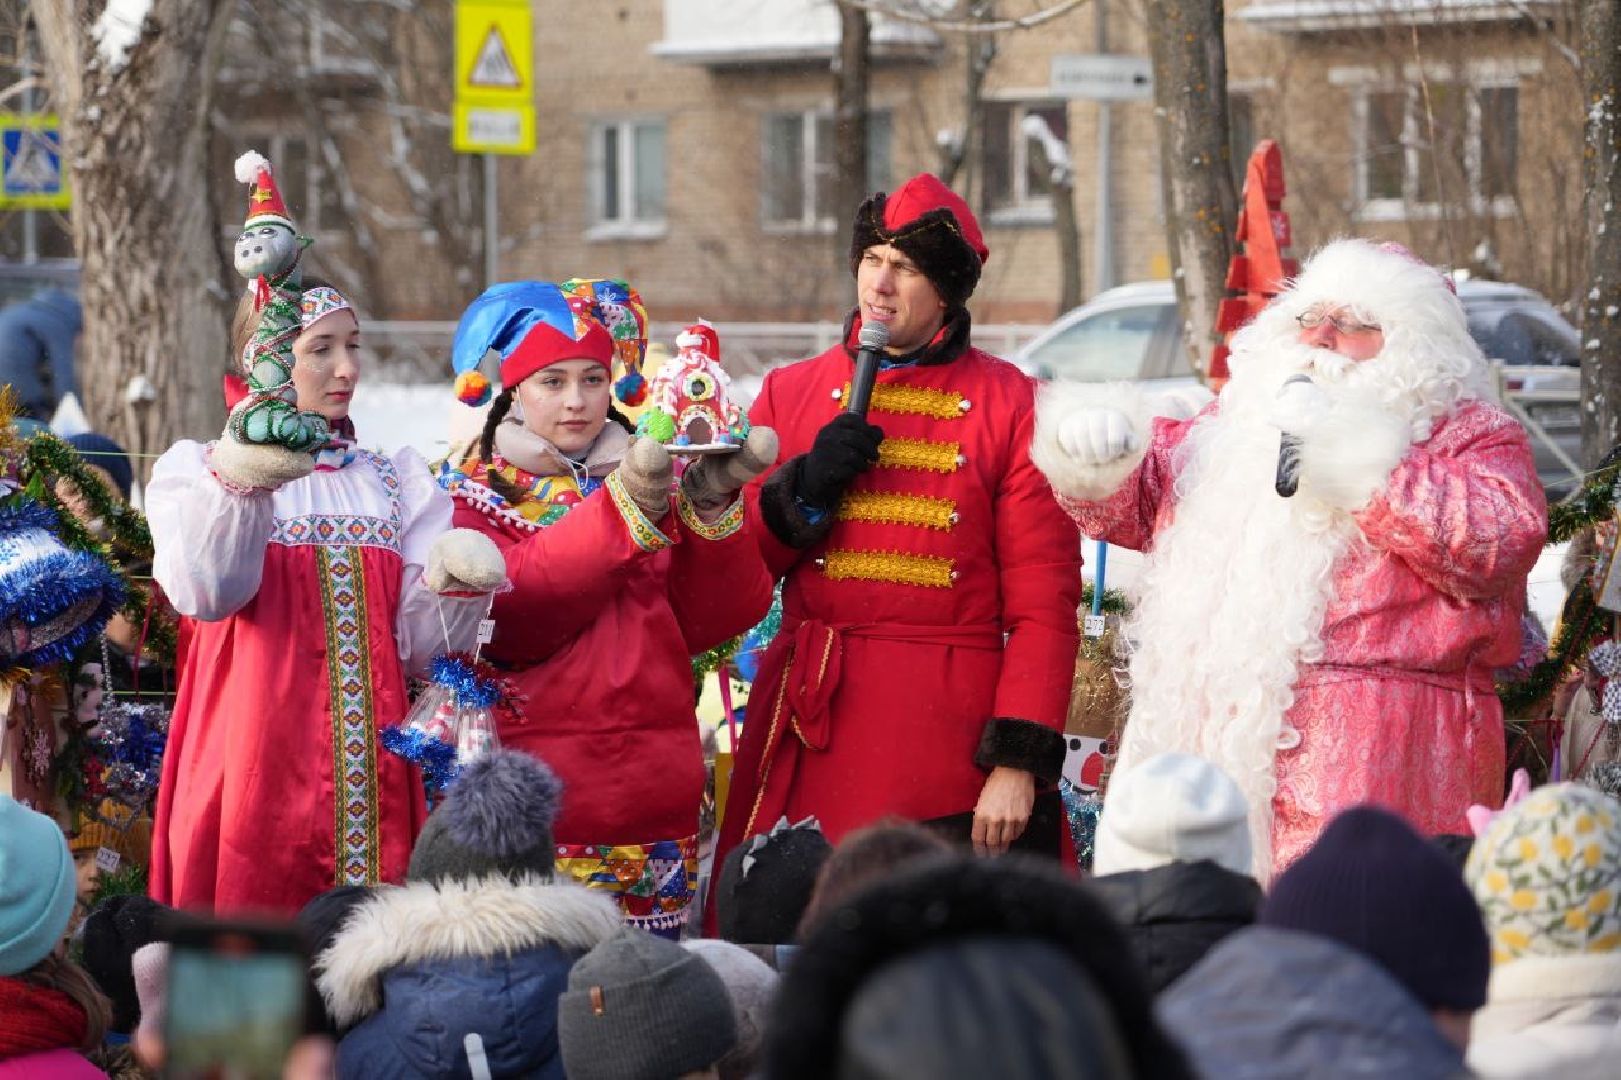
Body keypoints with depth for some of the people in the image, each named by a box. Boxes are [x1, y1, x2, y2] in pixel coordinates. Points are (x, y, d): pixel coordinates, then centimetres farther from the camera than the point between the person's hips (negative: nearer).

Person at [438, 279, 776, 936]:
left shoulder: (655, 485, 16)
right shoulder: (474, 493, 6)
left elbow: (719, 618, 3)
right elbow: (510, 616, -13)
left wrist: (712, 506, -12)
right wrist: (624, 508, -19)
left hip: (655, 790, 3)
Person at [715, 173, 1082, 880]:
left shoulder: (1012, 406, 1)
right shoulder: (790, 393, 12)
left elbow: (1044, 605, -4)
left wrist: (1017, 762, -12)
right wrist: (802, 492, -6)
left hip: (955, 742, -3)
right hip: (814, 741, 3)